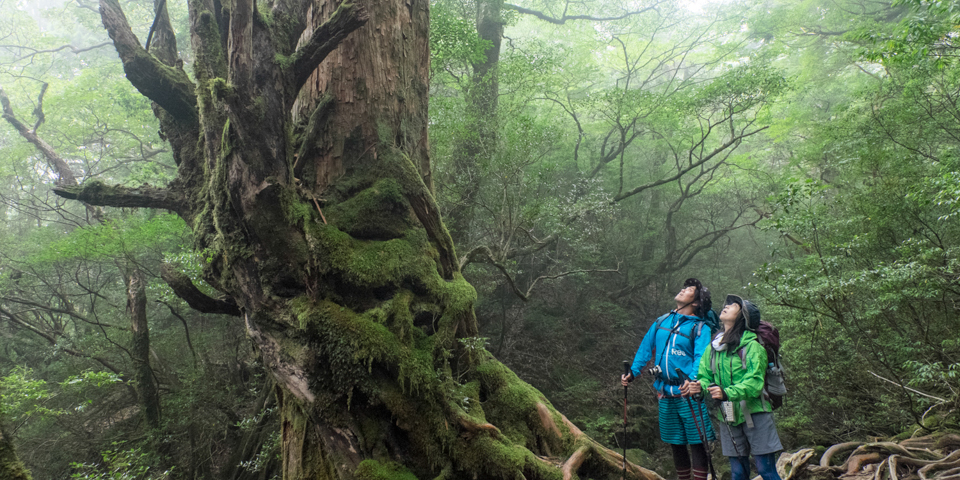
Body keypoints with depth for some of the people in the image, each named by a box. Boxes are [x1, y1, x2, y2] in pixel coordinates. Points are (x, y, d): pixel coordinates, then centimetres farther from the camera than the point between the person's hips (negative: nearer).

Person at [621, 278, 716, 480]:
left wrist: (693, 381, -35)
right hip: (665, 394, 5)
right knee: (675, 443, 15)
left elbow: (701, 359, -19)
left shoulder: (700, 328, -6)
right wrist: (632, 372, 4)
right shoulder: (661, 322, 11)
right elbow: (645, 349, 15)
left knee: (696, 443, -4)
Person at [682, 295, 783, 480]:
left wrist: (727, 393, -34)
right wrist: (699, 386, -13)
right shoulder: (713, 347, 9)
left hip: (754, 414, -5)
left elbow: (754, 382, -19)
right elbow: (706, 376, 11)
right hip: (728, 418, 5)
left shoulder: (751, 346, -9)